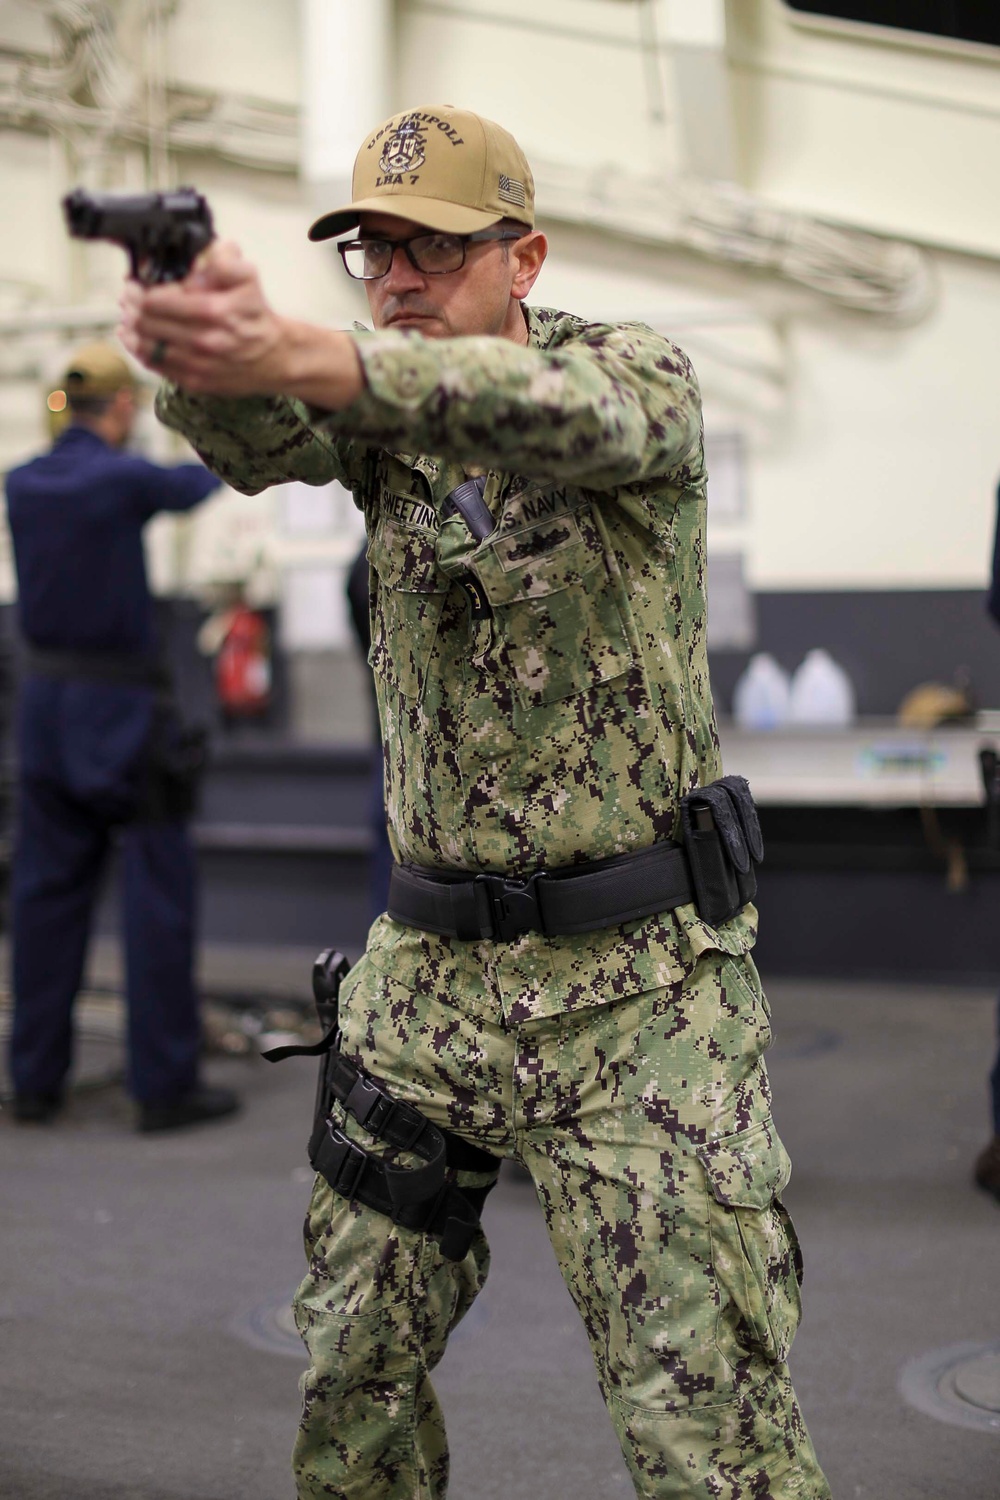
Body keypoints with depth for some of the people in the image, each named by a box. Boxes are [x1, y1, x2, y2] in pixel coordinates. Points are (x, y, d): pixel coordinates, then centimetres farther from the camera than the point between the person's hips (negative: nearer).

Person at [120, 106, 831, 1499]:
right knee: (351, 1379, 14)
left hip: (634, 983, -5)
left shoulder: (642, 375, -7)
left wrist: (298, 352, -50)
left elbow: (548, 411, -33)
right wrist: (200, 351, -45)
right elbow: (260, 436, -19)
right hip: (427, 975, 5)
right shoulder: (377, 412, 5)